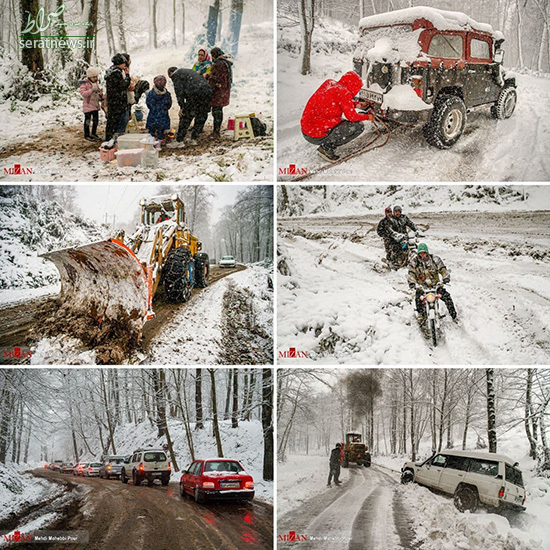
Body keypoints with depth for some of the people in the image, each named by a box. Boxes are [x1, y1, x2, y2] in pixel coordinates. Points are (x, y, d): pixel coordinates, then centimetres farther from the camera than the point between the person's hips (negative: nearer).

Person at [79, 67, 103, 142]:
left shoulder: (96, 82, 9)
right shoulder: (84, 83, -13)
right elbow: (83, 93, -23)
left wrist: (100, 97, 3)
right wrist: (92, 90, -33)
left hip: (95, 105, 7)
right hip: (88, 105, -7)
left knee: (96, 120, 14)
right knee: (87, 120, 2)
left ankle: (94, 133, 29)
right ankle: (87, 135, 13)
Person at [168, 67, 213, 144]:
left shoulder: (176, 75, 11)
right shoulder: (190, 71, 35)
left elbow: (179, 91, -3)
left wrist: (181, 107, -4)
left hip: (194, 94, -7)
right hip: (207, 91, 7)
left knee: (186, 117, 5)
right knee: (201, 117, 19)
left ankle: (179, 140, 10)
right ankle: (194, 138, 25)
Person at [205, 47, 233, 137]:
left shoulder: (218, 64, -17)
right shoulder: (227, 63, 13)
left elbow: (216, 78, -20)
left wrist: (207, 76, -5)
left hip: (218, 90, -10)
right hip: (225, 90, 10)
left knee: (216, 111, -7)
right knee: (219, 110, 14)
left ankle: (216, 131, -7)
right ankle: (217, 130, 21)